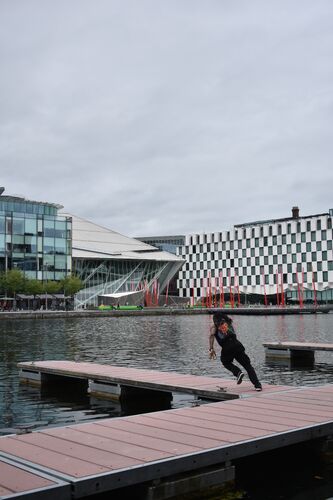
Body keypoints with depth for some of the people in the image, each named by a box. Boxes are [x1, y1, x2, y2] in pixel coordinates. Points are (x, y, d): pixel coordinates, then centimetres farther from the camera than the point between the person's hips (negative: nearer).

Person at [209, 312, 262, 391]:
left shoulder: (214, 327, 18)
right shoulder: (229, 324, 30)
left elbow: (211, 335, -1)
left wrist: (211, 349, -7)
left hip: (226, 348, -2)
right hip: (237, 345, 2)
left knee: (226, 362, 28)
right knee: (248, 365, 7)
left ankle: (238, 372, 3)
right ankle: (257, 385, -8)